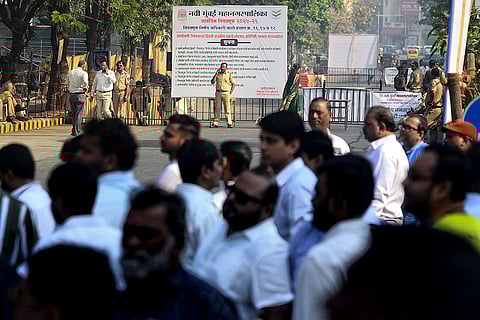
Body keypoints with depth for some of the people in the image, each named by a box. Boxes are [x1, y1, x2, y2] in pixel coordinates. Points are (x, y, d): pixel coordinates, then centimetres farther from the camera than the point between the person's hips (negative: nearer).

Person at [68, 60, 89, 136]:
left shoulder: (71, 72, 10)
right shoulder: (84, 73, -8)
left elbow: (68, 83, 17)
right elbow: (85, 82, -24)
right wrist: (85, 88, -7)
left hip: (72, 95, 5)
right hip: (80, 95, -5)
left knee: (73, 113, 15)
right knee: (79, 114, -1)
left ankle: (74, 130, 20)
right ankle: (77, 131, -3)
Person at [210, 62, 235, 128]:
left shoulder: (229, 74, 5)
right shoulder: (217, 74, 11)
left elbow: (233, 83, 9)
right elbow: (212, 82, 3)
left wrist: (231, 91, 0)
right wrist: (216, 74, -5)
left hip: (226, 93, -3)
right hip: (218, 93, 3)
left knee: (227, 108, -8)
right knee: (217, 108, 2)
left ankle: (229, 123, -9)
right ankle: (216, 123, 4)